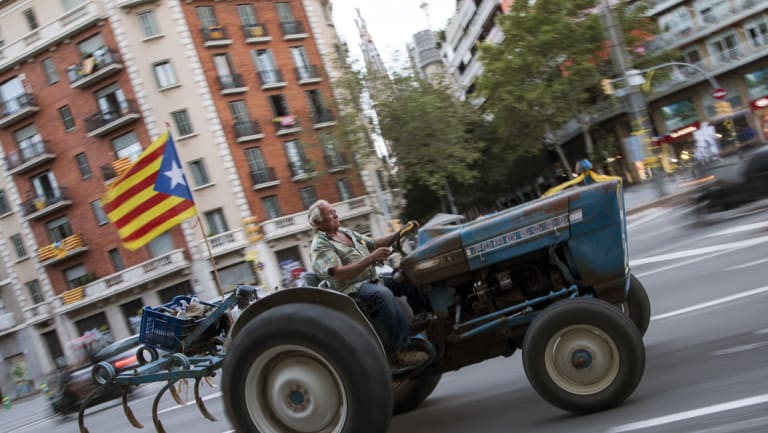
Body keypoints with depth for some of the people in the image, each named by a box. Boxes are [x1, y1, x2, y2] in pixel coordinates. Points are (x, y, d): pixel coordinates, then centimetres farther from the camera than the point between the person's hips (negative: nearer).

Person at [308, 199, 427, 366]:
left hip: (372, 280, 9)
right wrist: (371, 258, -29)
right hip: (351, 290, -9)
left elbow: (373, 243, 21)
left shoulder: (346, 232, 16)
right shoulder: (319, 246, -11)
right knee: (383, 294, -33)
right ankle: (402, 349, -32)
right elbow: (339, 273, -24)